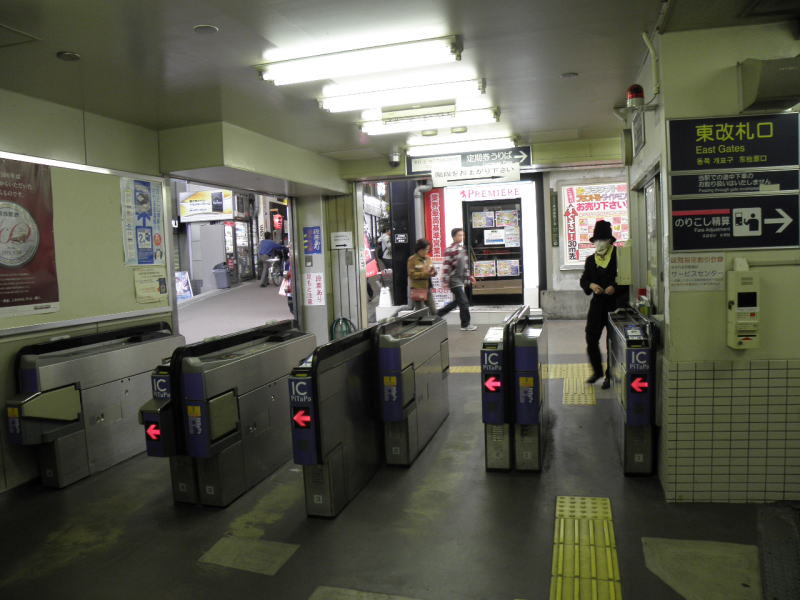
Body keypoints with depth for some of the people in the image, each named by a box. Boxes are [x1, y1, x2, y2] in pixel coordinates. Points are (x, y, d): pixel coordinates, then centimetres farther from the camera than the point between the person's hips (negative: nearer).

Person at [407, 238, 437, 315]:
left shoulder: (428, 258, 12)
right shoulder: (412, 259, -7)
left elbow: (432, 271, 18)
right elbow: (411, 274, -14)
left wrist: (433, 272, -6)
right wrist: (425, 274, -22)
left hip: (427, 288, 6)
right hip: (417, 289, -6)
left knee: (433, 311, 4)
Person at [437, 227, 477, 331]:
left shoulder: (462, 249, 11)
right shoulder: (450, 250, -15)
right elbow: (446, 266, -17)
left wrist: (469, 276, 20)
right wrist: (445, 281, -19)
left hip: (461, 280, 9)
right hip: (454, 280, -9)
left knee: (456, 302, 16)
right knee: (464, 302, -5)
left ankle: (437, 314, 29)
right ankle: (465, 325, 8)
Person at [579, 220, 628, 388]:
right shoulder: (591, 260, 11)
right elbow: (583, 280, 11)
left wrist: (615, 288, -21)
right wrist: (591, 285, -9)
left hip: (615, 305, -4)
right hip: (597, 305, 4)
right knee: (591, 338, 3)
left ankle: (610, 375, 15)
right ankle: (597, 371, 21)